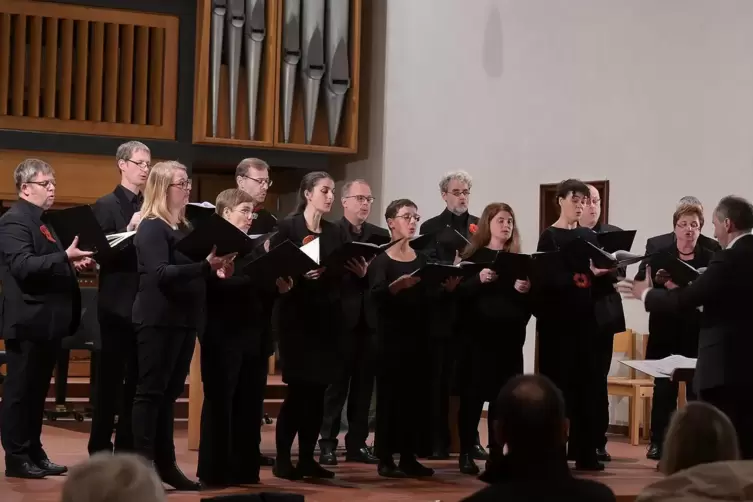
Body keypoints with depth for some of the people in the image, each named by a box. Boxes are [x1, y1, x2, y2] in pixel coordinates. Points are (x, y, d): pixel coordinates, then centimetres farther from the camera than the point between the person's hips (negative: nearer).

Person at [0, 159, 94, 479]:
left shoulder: (45, 221, 17)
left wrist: (75, 263, 6)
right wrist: (65, 257, -30)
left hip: (47, 320, 9)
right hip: (28, 321, -9)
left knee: (37, 391, 14)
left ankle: (34, 453, 20)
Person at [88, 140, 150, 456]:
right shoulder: (106, 205, -3)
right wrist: (130, 230, -23)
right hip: (117, 303, -5)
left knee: (138, 380, 8)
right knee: (110, 378, -1)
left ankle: (127, 445, 16)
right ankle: (100, 447, 5)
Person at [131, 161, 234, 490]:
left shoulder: (185, 227, 15)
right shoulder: (152, 227, -10)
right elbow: (161, 273, -22)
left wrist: (214, 267, -1)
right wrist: (205, 265, -30)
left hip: (184, 318, 8)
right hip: (158, 320, -8)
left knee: (170, 392, 11)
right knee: (151, 390, -6)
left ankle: (165, 463, 16)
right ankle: (142, 463, -4)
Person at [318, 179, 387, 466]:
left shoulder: (380, 236, 13)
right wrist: (355, 270, -25)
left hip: (370, 318, 4)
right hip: (341, 316, -4)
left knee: (364, 383, 6)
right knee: (336, 383, -1)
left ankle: (357, 443, 12)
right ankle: (328, 443, 4)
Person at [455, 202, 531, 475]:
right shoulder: (473, 256, 3)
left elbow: (530, 300, 7)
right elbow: (459, 292, -6)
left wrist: (525, 290, -14)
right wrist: (479, 280, -22)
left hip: (509, 335, 2)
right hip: (477, 333, -2)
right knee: (472, 393, -1)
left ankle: (496, 452, 11)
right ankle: (466, 453, 7)